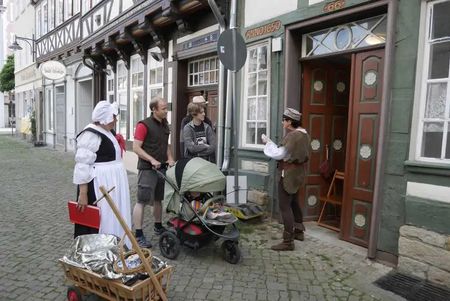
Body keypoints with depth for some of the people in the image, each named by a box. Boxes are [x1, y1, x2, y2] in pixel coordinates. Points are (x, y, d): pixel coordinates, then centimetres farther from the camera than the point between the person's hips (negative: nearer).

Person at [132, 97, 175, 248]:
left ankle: (158, 227, 33)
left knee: (158, 199, 18)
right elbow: (136, 147, -15)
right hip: (147, 169, -7)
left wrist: (170, 158, 6)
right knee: (142, 201, -5)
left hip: (162, 168, 8)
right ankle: (138, 235, 0)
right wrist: (152, 160, -21)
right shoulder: (144, 125, -11)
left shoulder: (165, 125, 12)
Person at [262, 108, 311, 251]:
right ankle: (299, 231, 37)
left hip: (289, 175, -11)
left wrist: (267, 142, -9)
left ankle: (288, 242, -2)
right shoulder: (303, 134, 10)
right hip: (297, 173, 11)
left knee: (285, 207, -6)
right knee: (294, 203, 22)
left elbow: (279, 154, -21)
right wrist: (271, 143, 5)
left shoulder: (293, 136, -22)